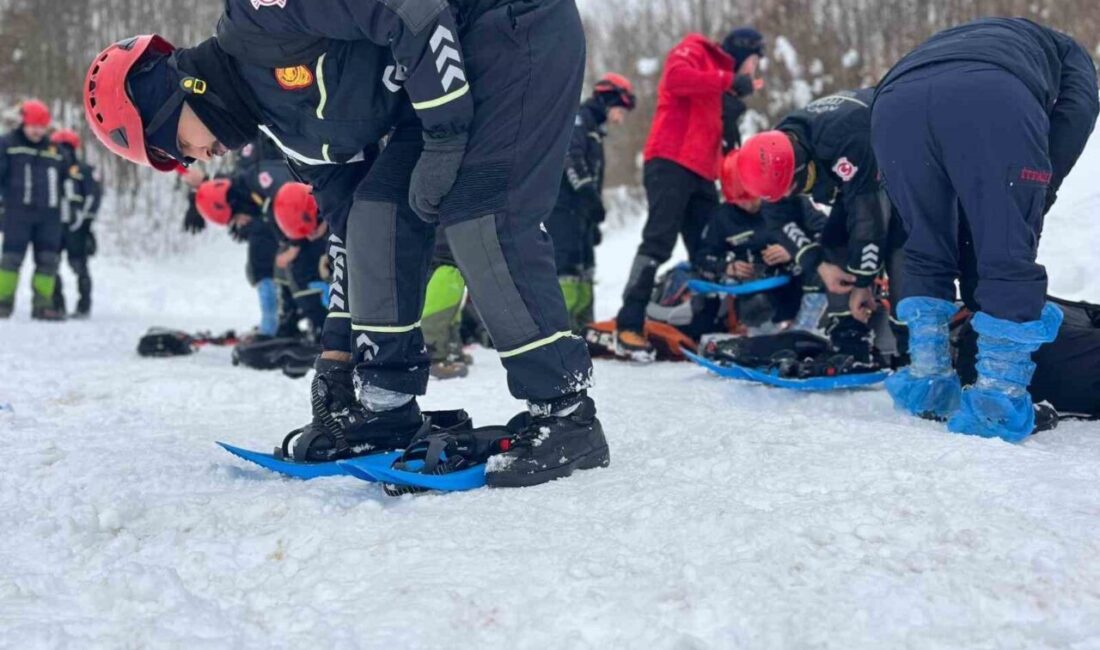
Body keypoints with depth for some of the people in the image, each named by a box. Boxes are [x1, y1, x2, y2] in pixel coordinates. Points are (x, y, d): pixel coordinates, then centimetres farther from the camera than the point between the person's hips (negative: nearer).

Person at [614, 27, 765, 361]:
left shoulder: (721, 82, 29)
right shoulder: (694, 50, 5)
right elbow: (675, 78, -18)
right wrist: (728, 80, -16)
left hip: (702, 173, 9)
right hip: (671, 163, -9)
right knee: (658, 242, -17)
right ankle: (629, 326, -19)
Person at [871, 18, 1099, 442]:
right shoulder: (1065, 50, 40)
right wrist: (1035, 202, 18)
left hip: (895, 102, 4)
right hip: (991, 97, -4)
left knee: (926, 252, 21)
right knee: (1009, 257, 4)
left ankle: (927, 383, 21)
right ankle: (997, 400, 1)